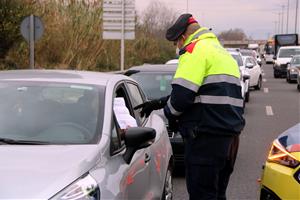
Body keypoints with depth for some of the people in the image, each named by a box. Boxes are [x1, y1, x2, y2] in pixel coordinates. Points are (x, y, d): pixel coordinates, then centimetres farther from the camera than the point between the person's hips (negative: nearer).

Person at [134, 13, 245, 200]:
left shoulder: (195, 50, -8)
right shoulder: (223, 52, 23)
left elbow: (182, 94, -18)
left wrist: (170, 113, 3)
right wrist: (158, 103, 23)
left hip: (206, 137, -10)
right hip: (230, 135, 10)